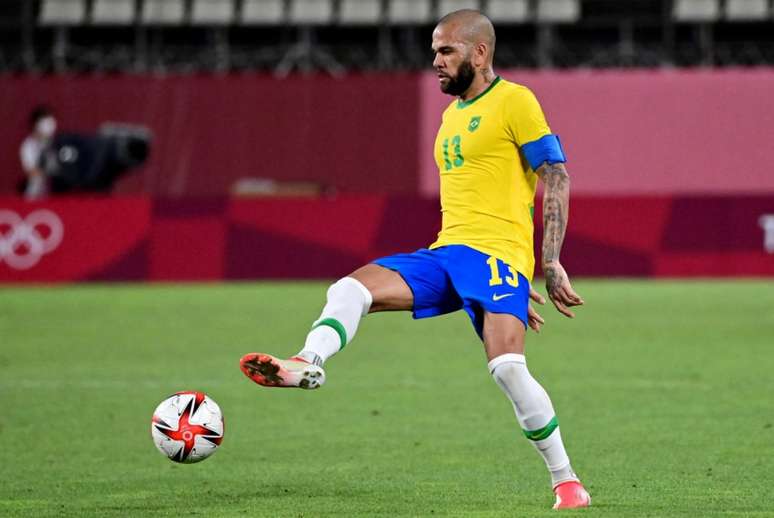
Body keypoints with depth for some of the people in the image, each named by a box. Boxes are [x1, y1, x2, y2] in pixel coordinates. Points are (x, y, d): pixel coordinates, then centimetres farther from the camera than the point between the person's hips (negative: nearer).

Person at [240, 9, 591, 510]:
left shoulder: (513, 101, -3)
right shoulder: (451, 116, 22)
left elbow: (557, 176, -8)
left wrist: (551, 264, -14)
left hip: (498, 253, -8)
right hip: (445, 253, 8)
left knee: (507, 366, -22)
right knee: (352, 288, -12)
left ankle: (568, 483, -11)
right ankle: (307, 364, -36)